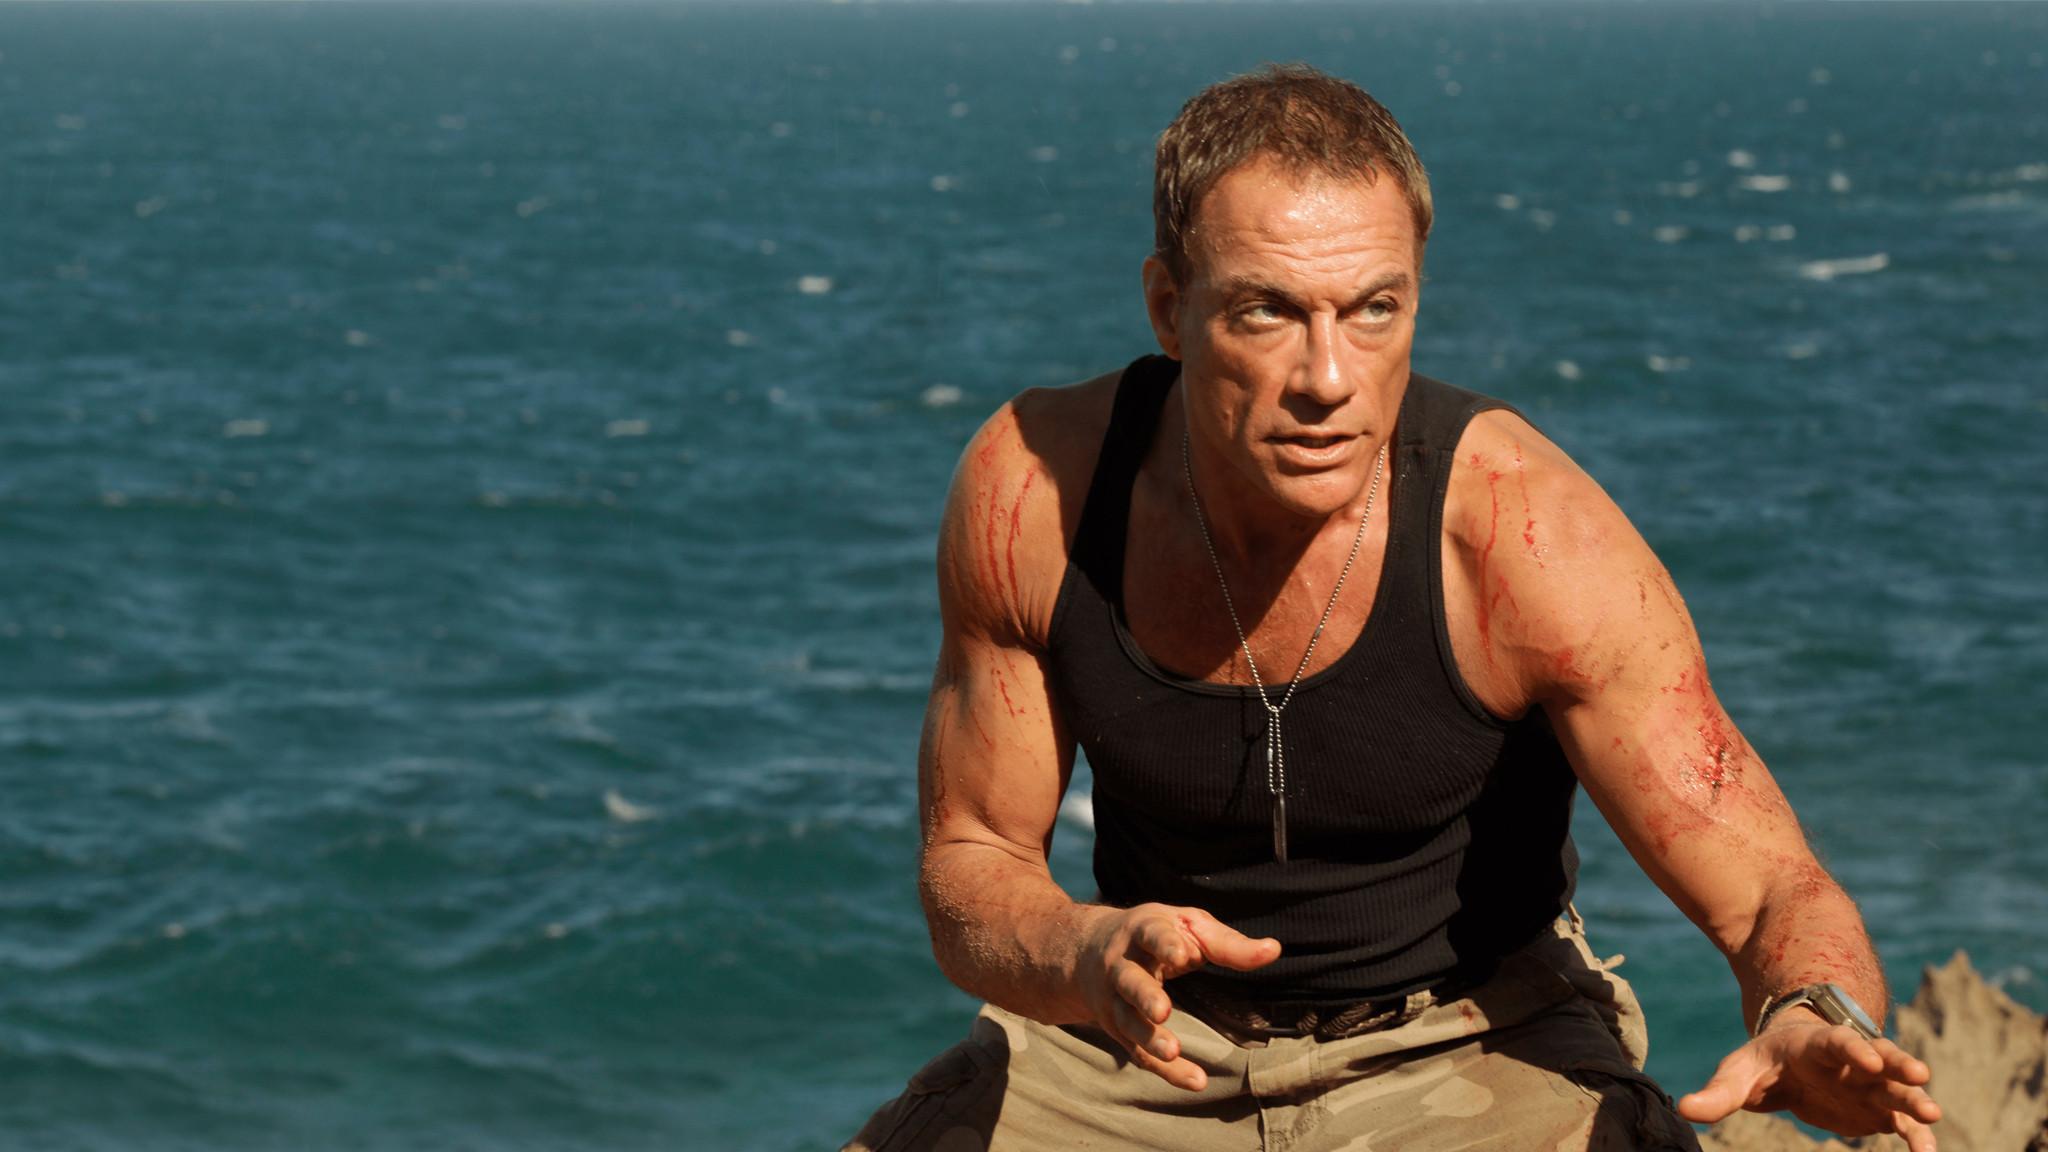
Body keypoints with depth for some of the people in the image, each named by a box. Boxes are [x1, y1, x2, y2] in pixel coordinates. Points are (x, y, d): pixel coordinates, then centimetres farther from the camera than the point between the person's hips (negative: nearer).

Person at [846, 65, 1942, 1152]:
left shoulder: (1531, 540, -24)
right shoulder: (1026, 490, -16)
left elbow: (1776, 900, -21)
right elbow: (970, 867, -5)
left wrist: (1810, 1026, -45)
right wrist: (1089, 957, -29)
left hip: (1466, 1053, -2)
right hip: (1147, 1047, 3)